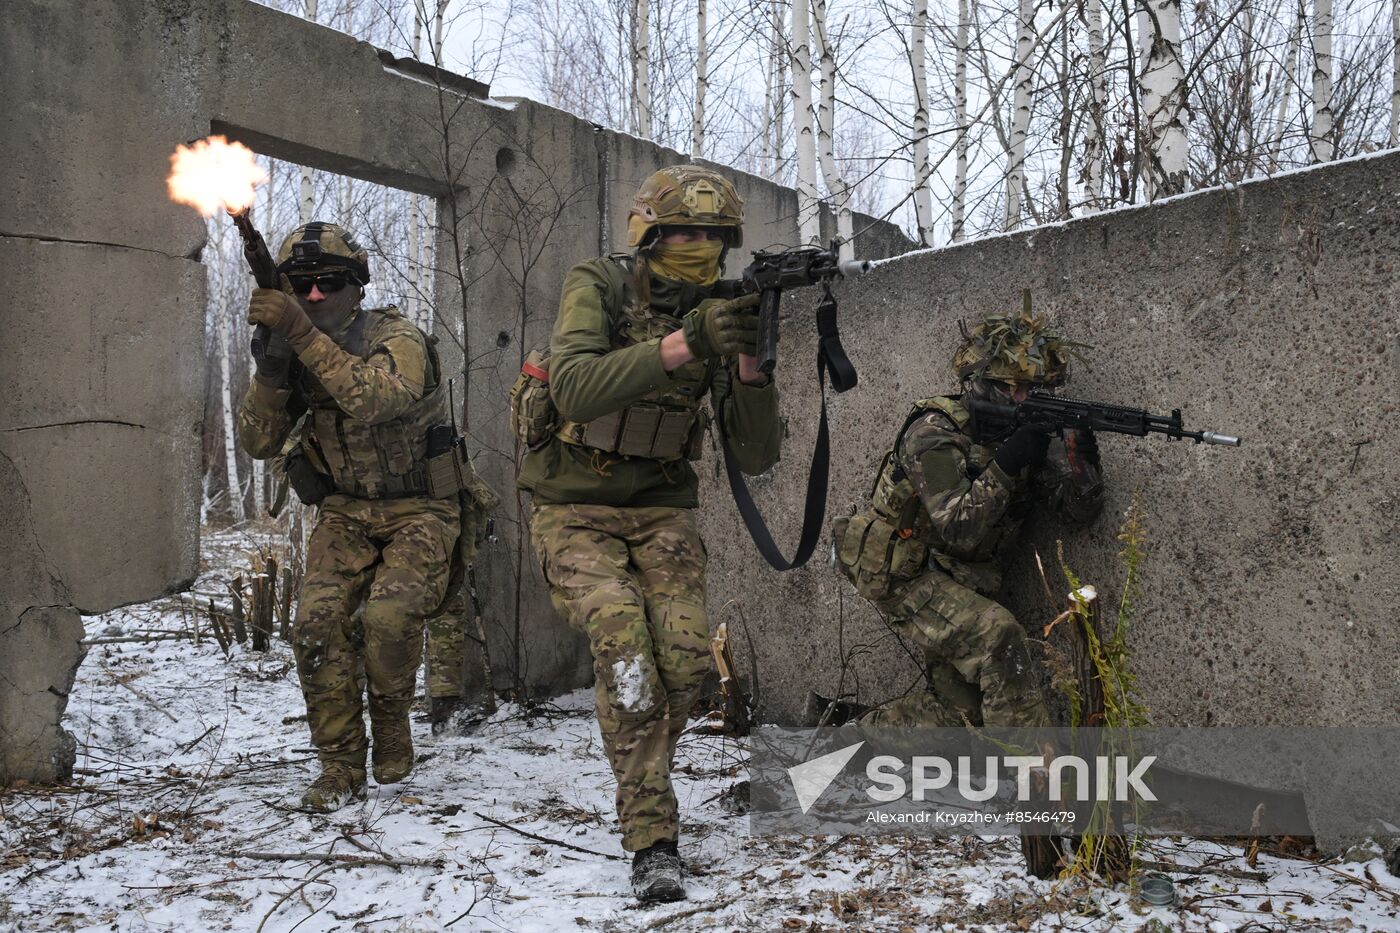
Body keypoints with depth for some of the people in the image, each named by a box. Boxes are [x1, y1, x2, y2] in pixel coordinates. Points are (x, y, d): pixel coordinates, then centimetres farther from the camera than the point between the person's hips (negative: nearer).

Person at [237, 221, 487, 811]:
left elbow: (379, 398, -39)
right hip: (346, 512, 5)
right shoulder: (293, 353, 1)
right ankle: (340, 766, -2)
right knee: (318, 620, -15)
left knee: (388, 617, -26)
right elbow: (259, 442, -6)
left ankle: (391, 727, 2)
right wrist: (271, 365, -21)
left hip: (419, 512, -5)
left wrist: (305, 336, -44)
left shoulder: (399, 340, -17)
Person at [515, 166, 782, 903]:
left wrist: (751, 361, -24)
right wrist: (687, 342, -40)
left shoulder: (718, 313, -3)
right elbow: (576, 390, -33)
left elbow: (755, 456, -8)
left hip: (661, 508, 4)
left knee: (685, 651, -14)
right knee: (622, 635, -25)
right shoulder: (597, 288, -13)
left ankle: (641, 779, 15)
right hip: (574, 509, -3)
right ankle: (651, 833, -14)